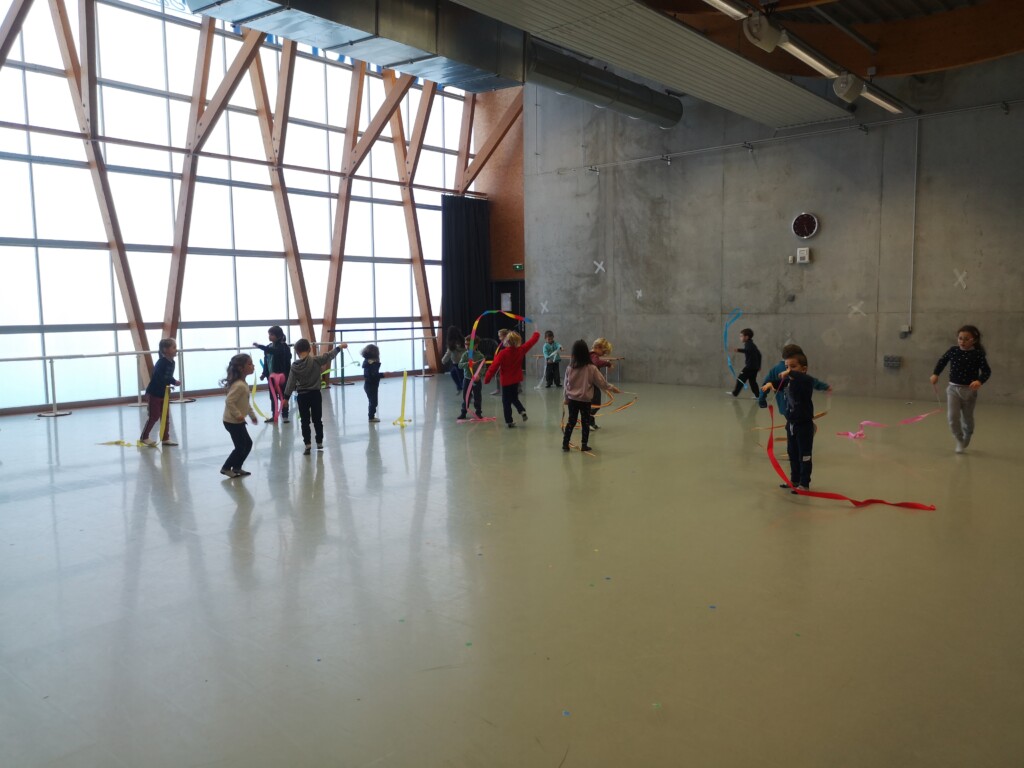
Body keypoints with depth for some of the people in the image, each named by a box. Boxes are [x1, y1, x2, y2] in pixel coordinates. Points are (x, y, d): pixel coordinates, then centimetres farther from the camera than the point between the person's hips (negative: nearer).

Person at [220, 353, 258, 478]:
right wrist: (238, 415, -28)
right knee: (240, 446, 0)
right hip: (233, 422, -10)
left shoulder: (242, 383, 8)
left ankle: (237, 468, 25)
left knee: (248, 444, 15)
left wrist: (252, 414, 20)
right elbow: (229, 401, -31)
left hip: (237, 421, 10)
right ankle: (226, 468, 14)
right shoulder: (239, 385, -24)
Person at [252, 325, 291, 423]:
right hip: (271, 376, 6)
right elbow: (266, 362, 13)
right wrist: (264, 373, 8)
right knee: (273, 397, 13)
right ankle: (274, 416, 22)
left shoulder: (282, 346, -12)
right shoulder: (269, 347, 7)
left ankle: (285, 416, 12)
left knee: (282, 396, 3)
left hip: (281, 376, -6)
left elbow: (274, 351, -32)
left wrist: (259, 346, -36)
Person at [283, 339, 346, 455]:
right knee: (317, 420, 14)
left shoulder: (295, 366, -7)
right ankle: (319, 443, 22)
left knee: (305, 421, 6)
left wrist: (286, 397, 1)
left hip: (302, 396, 0)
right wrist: (339, 347, 16)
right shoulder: (316, 360, -10)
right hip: (315, 394, 0)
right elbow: (329, 355, 1)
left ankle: (307, 445, 2)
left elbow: (290, 383, -6)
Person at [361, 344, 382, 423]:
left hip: (368, 385, 10)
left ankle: (372, 416, 28)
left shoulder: (367, 361, 6)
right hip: (372, 386, -10)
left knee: (372, 401, 20)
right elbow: (374, 375, -30)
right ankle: (371, 417, 7)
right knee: (374, 402, 1)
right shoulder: (374, 363, -23)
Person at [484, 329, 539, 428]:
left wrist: (487, 378, -16)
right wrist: (536, 334, 25)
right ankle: (522, 411, -1)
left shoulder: (503, 353, -19)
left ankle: (508, 421, 4)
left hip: (506, 381, -4)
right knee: (514, 398, 23)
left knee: (506, 402, 5)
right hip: (516, 380, 4)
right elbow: (532, 341, 6)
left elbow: (494, 366, -22)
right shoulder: (521, 350, -8)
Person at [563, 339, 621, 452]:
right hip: (585, 400, -2)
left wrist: (566, 398, 15)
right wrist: (612, 388, 10)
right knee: (585, 422, 10)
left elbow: (566, 383, 2)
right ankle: (584, 445, 14)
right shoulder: (591, 368, -13)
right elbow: (601, 381, -5)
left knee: (571, 421, 12)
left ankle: (565, 443, 11)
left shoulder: (570, 367, -6)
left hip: (572, 399, 2)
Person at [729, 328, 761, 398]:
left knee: (740, 379, -4)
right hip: (755, 367, 10)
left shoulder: (748, 344, -9)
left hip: (750, 366, -10)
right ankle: (757, 395, 9)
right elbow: (759, 354, 26)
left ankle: (735, 393, -1)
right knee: (752, 381, 13)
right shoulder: (752, 344, 20)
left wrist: (739, 350, -42)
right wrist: (759, 365, 31)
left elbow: (748, 350, -32)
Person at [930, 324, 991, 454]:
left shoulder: (978, 354, -11)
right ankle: (959, 440, 7)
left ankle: (966, 439, 41)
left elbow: (986, 371, -14)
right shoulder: (952, 351, -3)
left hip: (969, 390, -1)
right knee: (952, 416, -11)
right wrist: (935, 374, 1)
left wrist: (979, 381, -33)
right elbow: (942, 361, 14)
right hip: (953, 388, 1)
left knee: (967, 418, 14)